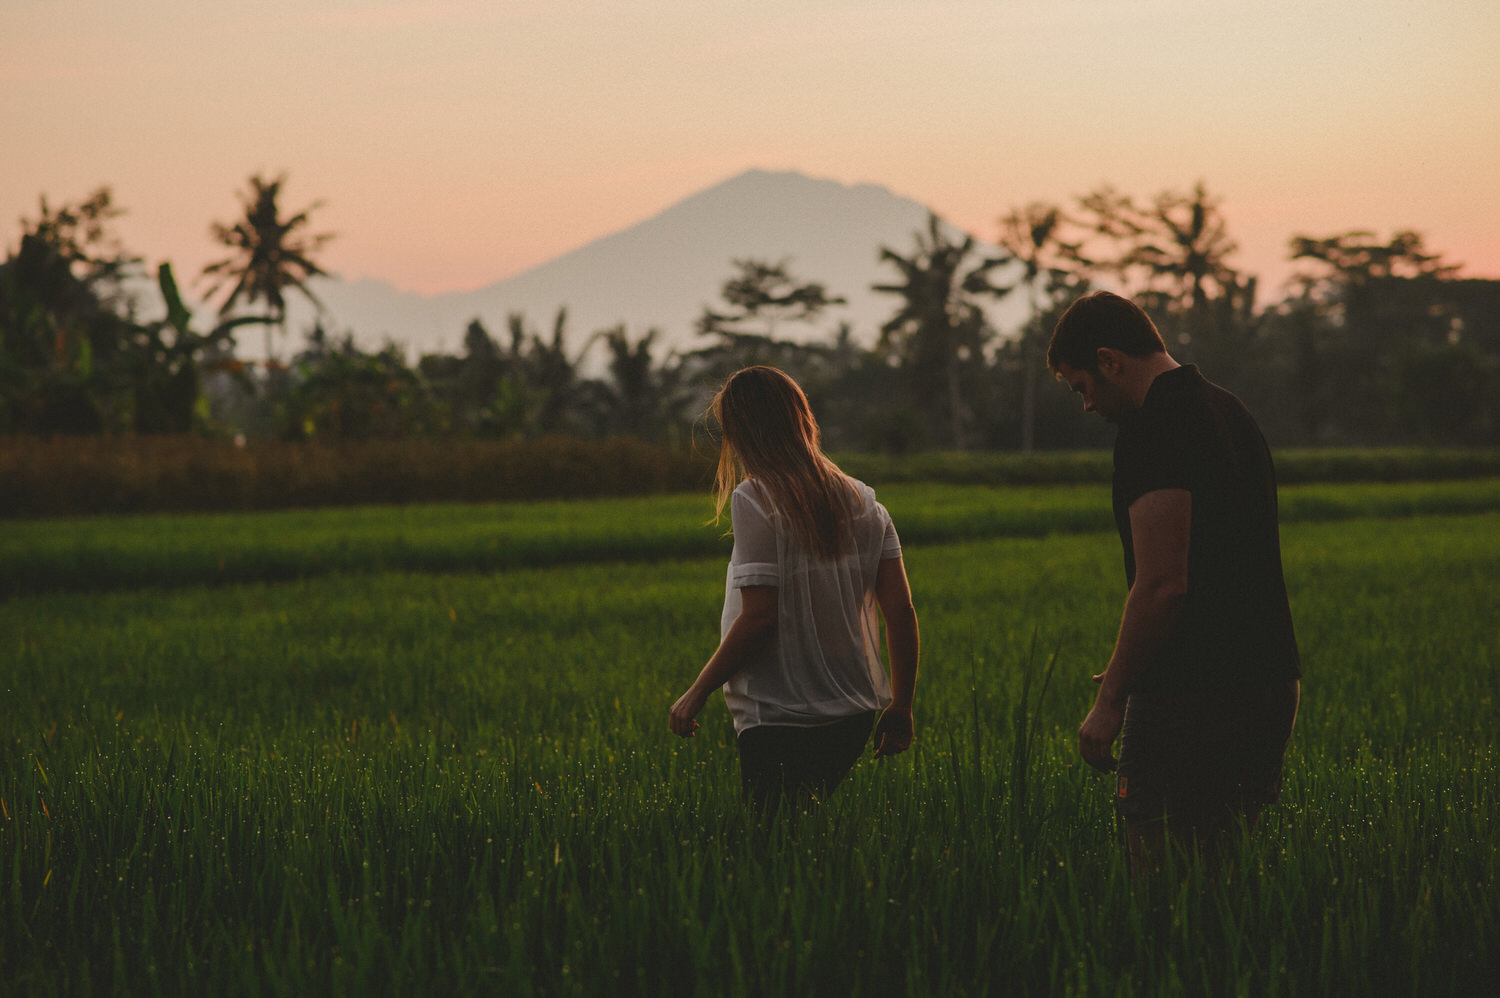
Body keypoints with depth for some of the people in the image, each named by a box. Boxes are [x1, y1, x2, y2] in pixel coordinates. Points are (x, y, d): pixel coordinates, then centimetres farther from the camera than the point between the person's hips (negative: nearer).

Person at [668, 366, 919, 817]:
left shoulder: (754, 499, -11)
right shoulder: (863, 501, 8)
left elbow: (759, 616, -17)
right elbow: (900, 610, 5)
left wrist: (696, 693, -7)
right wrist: (901, 706, 14)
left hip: (779, 719, -7)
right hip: (855, 712, 7)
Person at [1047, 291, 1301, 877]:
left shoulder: (1154, 428, -14)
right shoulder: (1231, 413, 16)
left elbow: (1162, 583, -21)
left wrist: (1110, 701, -13)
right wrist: (1129, 671, 26)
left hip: (1190, 697, -9)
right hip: (1270, 683, 9)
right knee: (1230, 872, 14)